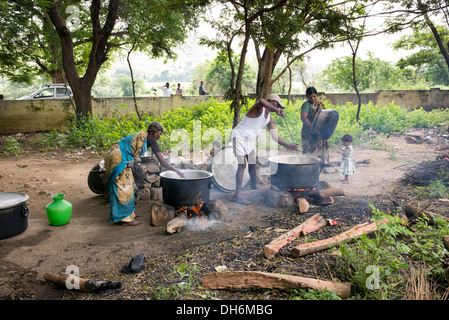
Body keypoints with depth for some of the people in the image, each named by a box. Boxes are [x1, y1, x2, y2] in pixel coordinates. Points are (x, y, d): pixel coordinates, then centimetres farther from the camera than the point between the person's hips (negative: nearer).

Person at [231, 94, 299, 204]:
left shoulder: (269, 119, 9)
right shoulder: (259, 108, -14)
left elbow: (274, 136, 9)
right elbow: (261, 101, -40)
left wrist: (288, 145, 1)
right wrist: (276, 110, -40)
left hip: (251, 140, 9)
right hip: (239, 136, -9)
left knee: (252, 165, 9)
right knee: (242, 165, -13)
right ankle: (238, 195, -12)